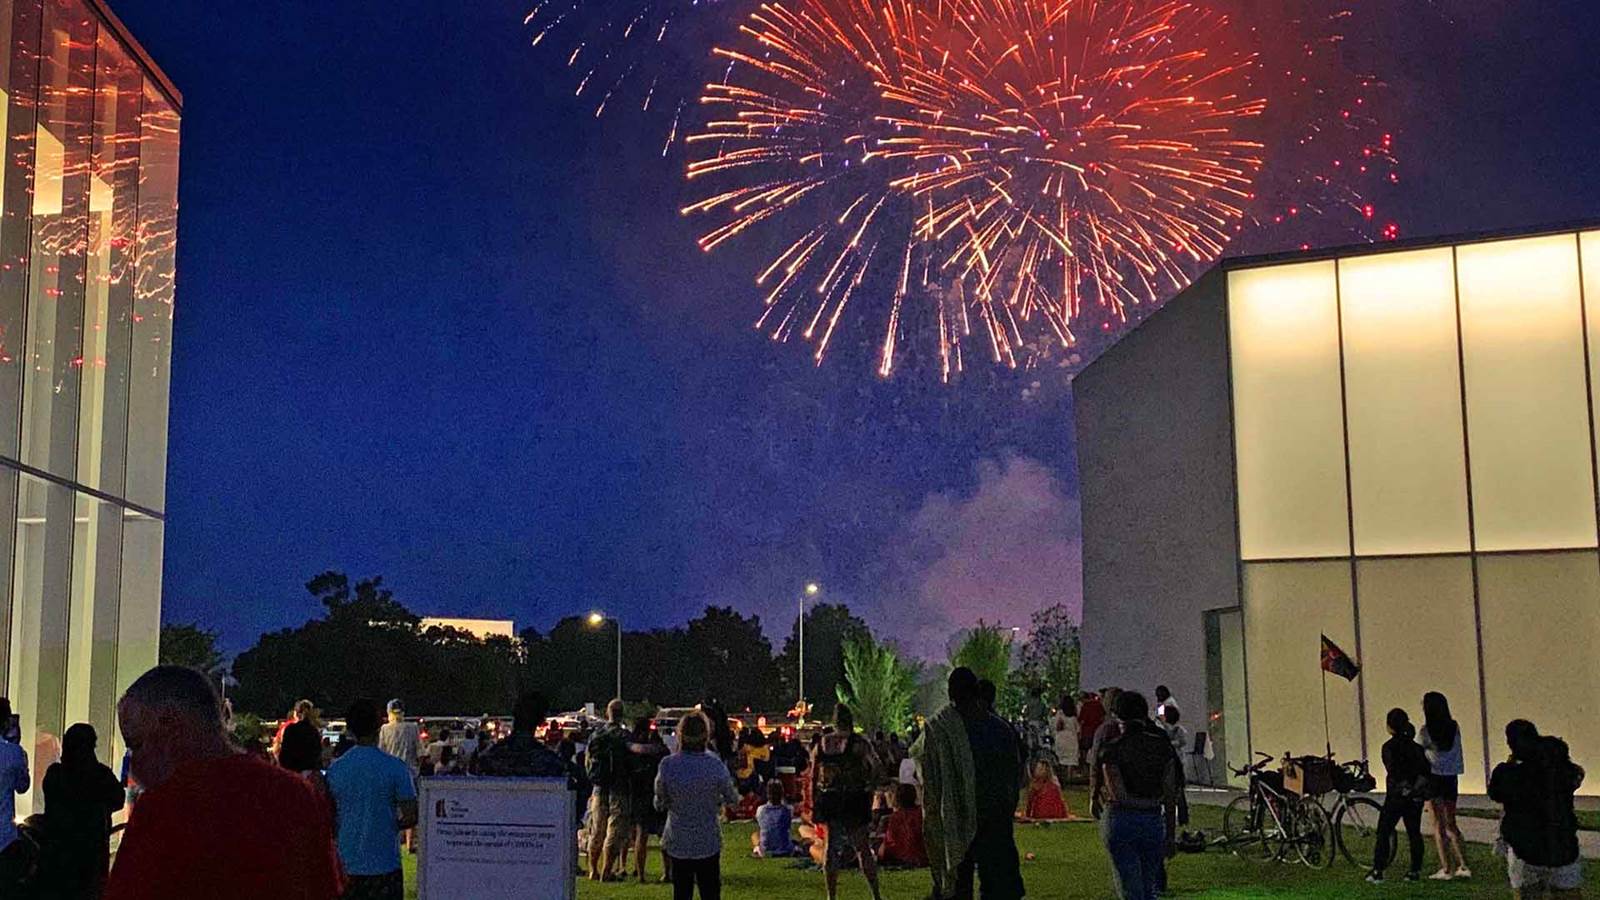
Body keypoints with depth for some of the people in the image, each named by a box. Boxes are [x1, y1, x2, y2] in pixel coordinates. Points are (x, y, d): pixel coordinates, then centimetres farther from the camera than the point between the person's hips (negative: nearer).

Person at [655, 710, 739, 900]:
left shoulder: (668, 765, -14)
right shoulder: (715, 765, -16)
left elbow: (660, 804, -2)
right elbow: (732, 799, -2)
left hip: (678, 842, 1)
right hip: (708, 842, -1)